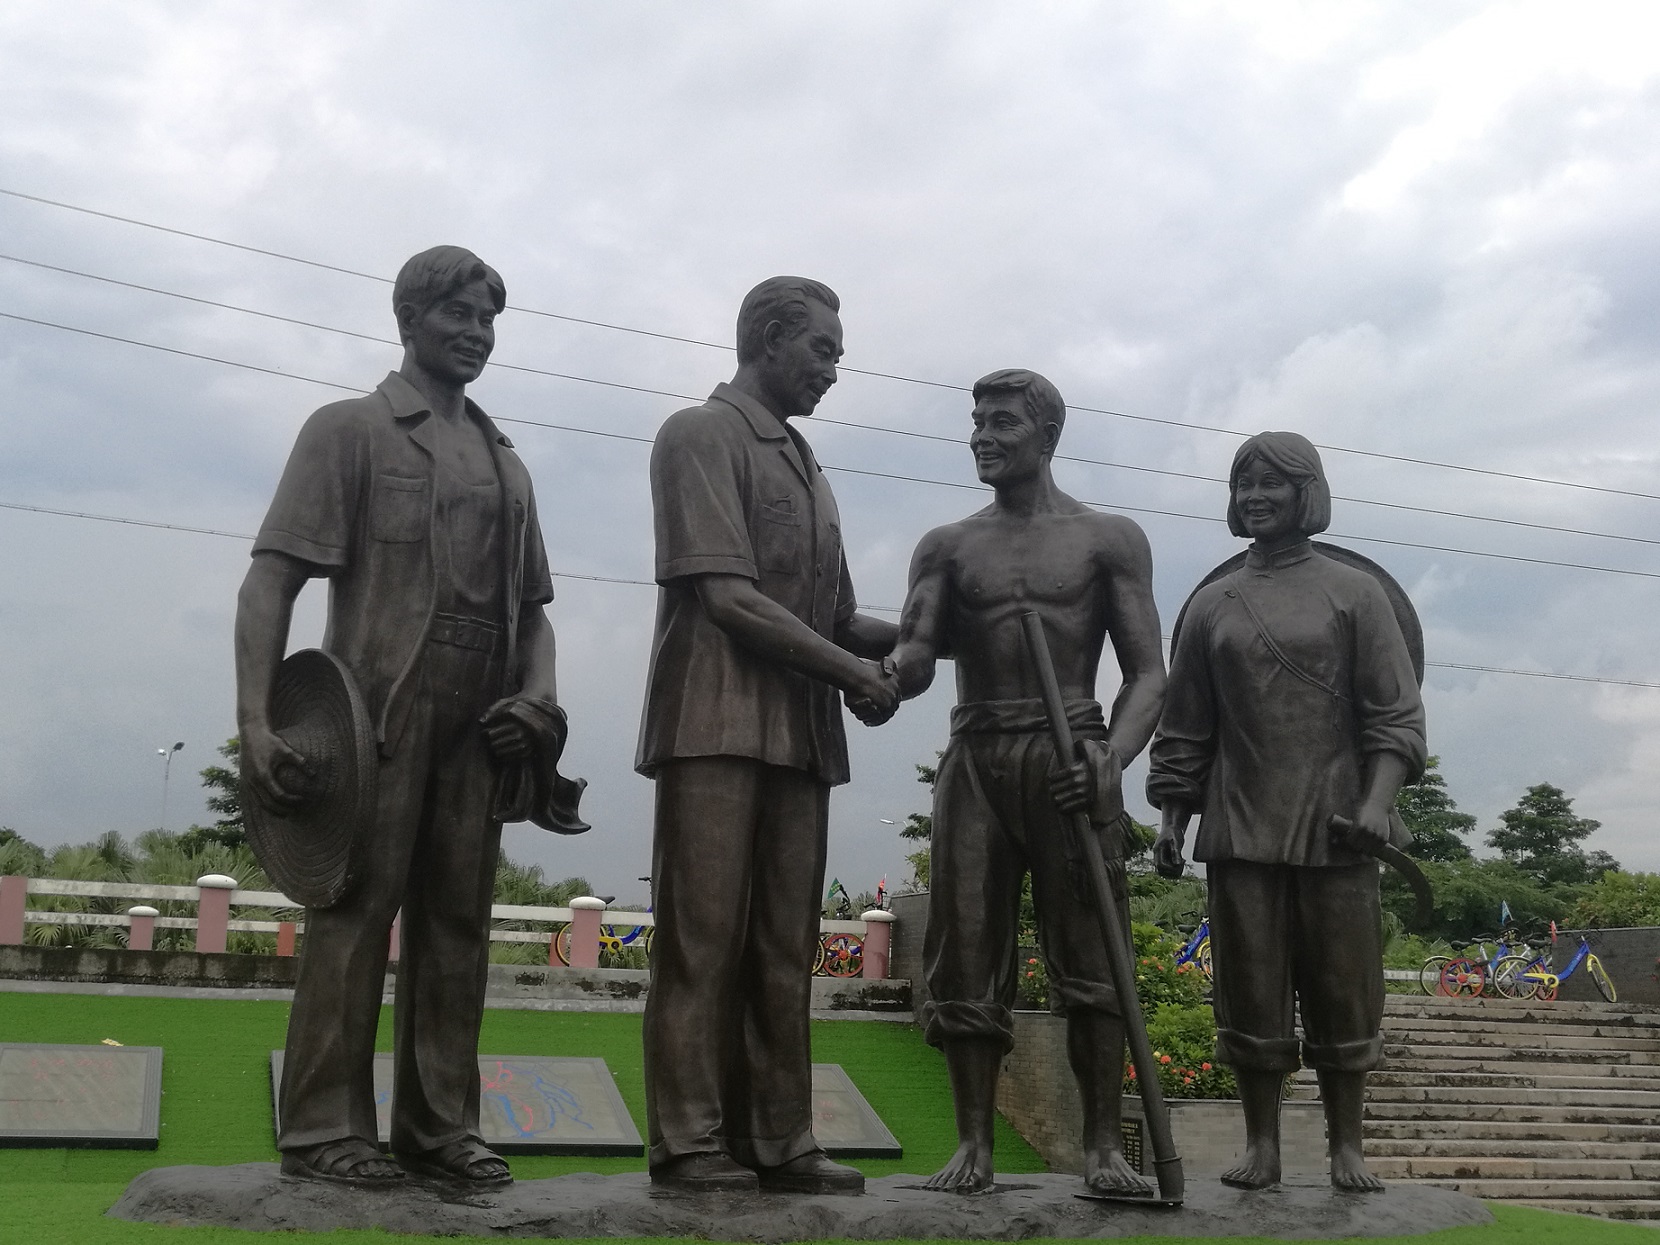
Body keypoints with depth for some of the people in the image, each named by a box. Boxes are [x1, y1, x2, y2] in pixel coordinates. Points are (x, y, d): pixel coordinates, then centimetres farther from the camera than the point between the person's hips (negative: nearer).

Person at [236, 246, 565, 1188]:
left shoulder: (505, 461, 20)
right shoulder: (353, 430, 4)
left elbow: (533, 606, 22)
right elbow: (271, 581, -5)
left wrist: (538, 695, 2)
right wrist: (257, 720, -16)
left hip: (477, 725, 6)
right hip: (377, 713, -5)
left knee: (457, 920, 6)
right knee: (356, 909, -5)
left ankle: (439, 1125, 13)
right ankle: (325, 1128, 2)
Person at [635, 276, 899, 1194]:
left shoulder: (804, 465, 22)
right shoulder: (702, 435, 0)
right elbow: (728, 598, -11)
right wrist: (851, 671, -9)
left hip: (800, 732, 7)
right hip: (718, 722, -7)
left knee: (783, 946, 6)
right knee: (704, 936, -5)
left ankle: (776, 1140, 9)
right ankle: (690, 1141, -1)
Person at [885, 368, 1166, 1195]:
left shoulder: (1109, 539, 8)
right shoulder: (946, 547, 13)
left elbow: (1147, 674, 3)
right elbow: (914, 663, 2)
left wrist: (1112, 757, -15)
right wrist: (882, 671, -24)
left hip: (1070, 757, -2)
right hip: (974, 760, 2)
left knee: (1089, 955, -7)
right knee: (966, 960, -1)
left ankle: (1103, 1146, -2)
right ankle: (973, 1145, 6)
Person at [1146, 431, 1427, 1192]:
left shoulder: (1354, 594, 6)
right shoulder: (1212, 605, 12)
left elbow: (1395, 715, 0)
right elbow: (1185, 727, 13)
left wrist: (1377, 801, -14)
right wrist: (1170, 817, 6)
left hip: (1334, 827, -1)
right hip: (1240, 831, 2)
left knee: (1343, 989, 3)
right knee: (1250, 991, 3)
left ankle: (1346, 1146, 14)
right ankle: (1261, 1144, 13)